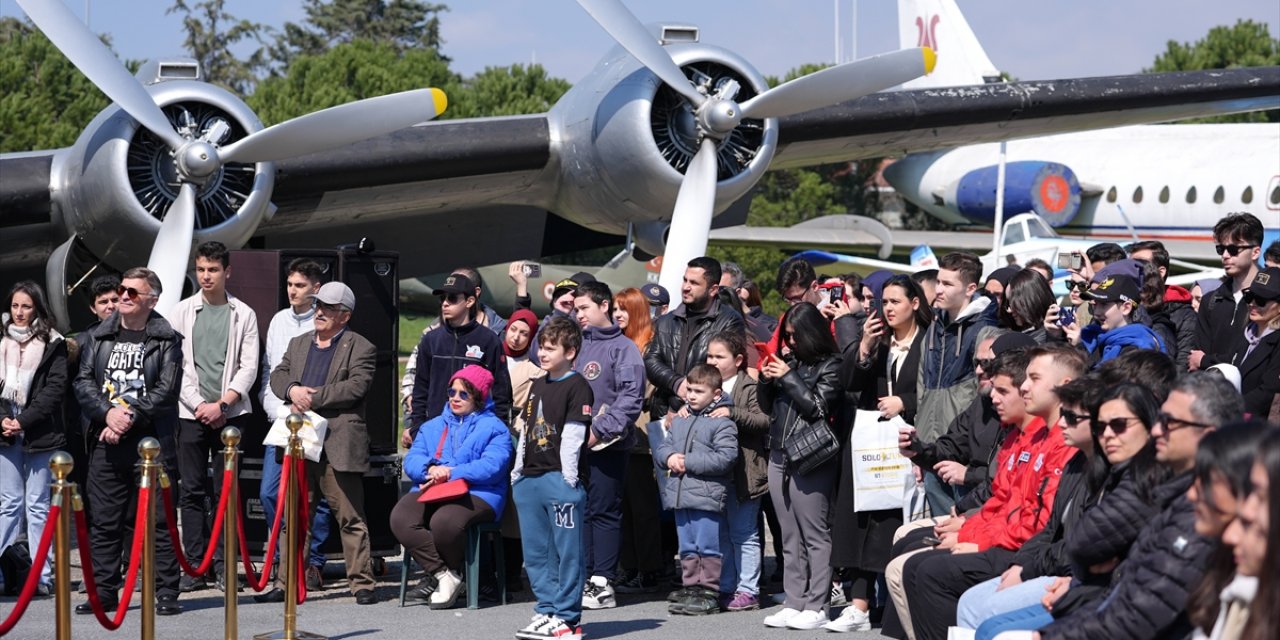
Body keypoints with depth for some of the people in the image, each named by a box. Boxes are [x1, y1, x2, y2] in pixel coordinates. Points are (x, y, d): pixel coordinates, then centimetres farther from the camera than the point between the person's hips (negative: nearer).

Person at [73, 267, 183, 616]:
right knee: (104, 521, 6)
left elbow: (166, 391, -7)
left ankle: (166, 593, 0)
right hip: (105, 441, 4)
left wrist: (129, 417, -16)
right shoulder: (100, 335, 14)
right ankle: (103, 592, 12)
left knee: (157, 520, -4)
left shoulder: (166, 340, 2)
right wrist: (108, 412, -10)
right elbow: (83, 382, 7)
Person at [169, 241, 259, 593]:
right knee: (192, 491, 0)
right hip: (191, 413, 1)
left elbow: (249, 367, 1)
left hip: (231, 413, -1)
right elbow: (175, 365, 3)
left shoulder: (243, 315, 6)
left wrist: (221, 404, -9)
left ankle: (223, 564, 3)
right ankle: (195, 565, 2)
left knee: (225, 491, 0)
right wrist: (200, 405, -6)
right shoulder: (182, 312, 8)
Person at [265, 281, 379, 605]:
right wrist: (293, 390, -10)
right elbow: (277, 375, 13)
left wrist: (312, 398, -15)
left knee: (350, 518, -1)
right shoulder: (298, 344, 19)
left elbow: (357, 386, -14)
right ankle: (288, 582, 14)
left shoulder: (360, 348, -1)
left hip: (339, 445, -6)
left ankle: (362, 583, 4)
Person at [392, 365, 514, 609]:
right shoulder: (433, 427, 26)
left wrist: (451, 473, -14)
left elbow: (492, 466, -9)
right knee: (400, 518, -26)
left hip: (475, 494, -5)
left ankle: (452, 573, -8)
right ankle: (440, 574, -19)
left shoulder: (493, 428, 8)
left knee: (444, 521, -37)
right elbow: (412, 460, 13)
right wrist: (429, 470, -12)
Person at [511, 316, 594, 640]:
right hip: (529, 479, 9)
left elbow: (573, 435, -12)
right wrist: (517, 471, 16)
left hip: (560, 479, -9)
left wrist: (568, 477, -16)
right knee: (536, 552, 11)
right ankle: (546, 610, 19)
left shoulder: (577, 387, -7)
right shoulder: (538, 386, 18)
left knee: (567, 550, -4)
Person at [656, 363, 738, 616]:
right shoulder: (679, 420, 16)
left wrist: (688, 461, -15)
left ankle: (709, 593, 0)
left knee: (708, 548, -4)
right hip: (681, 496, 7)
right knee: (687, 548, 13)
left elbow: (725, 458, -17)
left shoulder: (722, 423, -7)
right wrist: (669, 457, -6)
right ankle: (691, 588, 20)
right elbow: (661, 448, 18)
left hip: (707, 497, -7)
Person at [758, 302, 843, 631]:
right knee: (790, 538, 7)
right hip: (779, 456, 7)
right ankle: (793, 603, 9)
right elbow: (767, 405, 19)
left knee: (815, 536, -5)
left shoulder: (830, 365, -3)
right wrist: (766, 379, 1)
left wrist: (789, 377, -10)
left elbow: (818, 407, -11)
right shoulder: (789, 360, 14)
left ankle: (816, 607, -5)